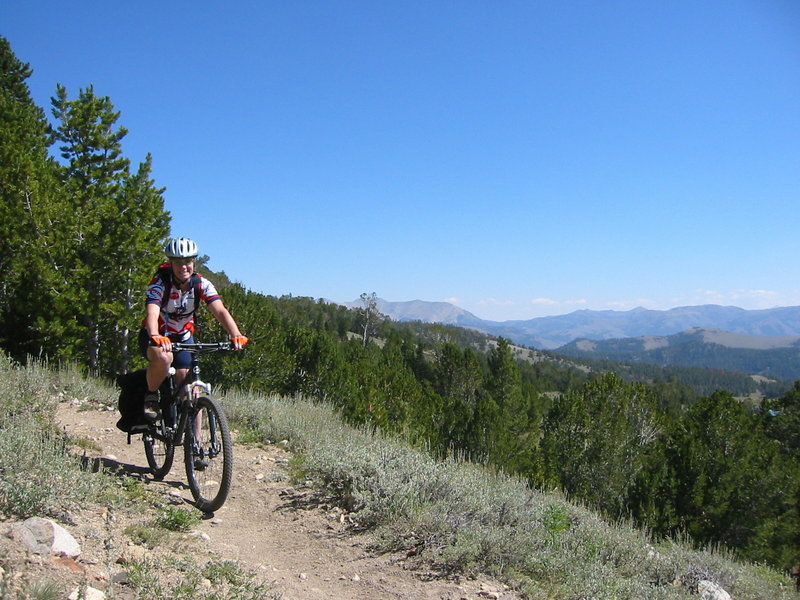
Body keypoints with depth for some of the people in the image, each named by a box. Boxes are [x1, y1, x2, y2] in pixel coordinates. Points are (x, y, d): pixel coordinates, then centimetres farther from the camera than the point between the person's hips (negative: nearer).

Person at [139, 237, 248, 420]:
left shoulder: (202, 284, -15)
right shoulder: (160, 283, -23)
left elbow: (220, 311, -27)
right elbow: (152, 313, -38)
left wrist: (236, 335, -45)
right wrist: (155, 337, -60)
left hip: (183, 337, 3)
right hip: (156, 336, -3)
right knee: (163, 357, -37)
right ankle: (151, 396, -10)